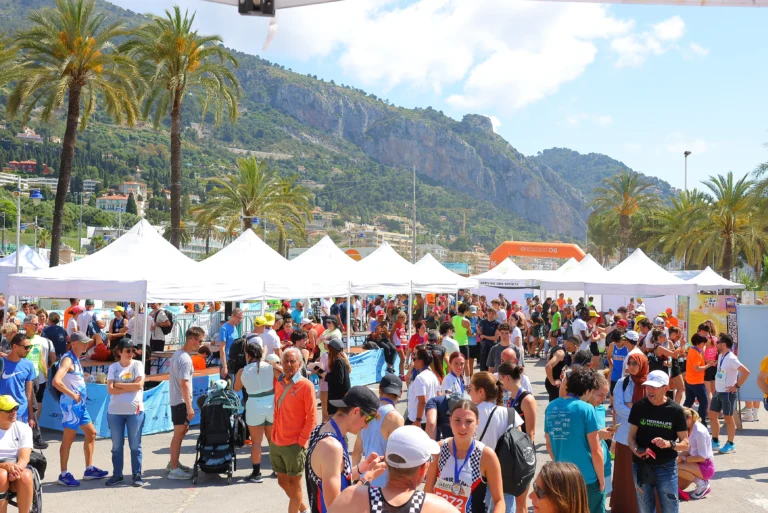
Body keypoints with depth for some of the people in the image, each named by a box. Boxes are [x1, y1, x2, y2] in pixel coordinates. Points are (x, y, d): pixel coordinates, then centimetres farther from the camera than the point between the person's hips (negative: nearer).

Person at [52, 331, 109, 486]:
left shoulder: (76, 359, 14)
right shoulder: (68, 359, -15)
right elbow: (56, 381, -29)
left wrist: (83, 377, 10)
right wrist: (72, 394, -21)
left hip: (80, 404, 10)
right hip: (71, 404, -10)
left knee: (91, 433, 14)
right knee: (69, 438, -3)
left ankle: (89, 469, 22)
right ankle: (64, 475, 5)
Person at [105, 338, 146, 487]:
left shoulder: (137, 365, 2)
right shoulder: (113, 367, 4)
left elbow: (139, 385, -11)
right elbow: (110, 389, -6)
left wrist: (119, 385, -7)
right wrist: (130, 388, -11)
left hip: (135, 411, -1)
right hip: (115, 411, 1)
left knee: (135, 445, 4)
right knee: (117, 446, 10)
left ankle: (137, 475, 11)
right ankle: (117, 474, 20)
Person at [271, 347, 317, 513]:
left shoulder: (306, 385, -12)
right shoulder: (279, 382, 5)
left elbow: (311, 418, -12)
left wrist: (301, 442, -14)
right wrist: (274, 435, 12)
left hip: (295, 444, -7)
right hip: (276, 442, 7)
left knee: (294, 483, 5)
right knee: (282, 481, 17)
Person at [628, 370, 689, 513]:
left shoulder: (675, 410, -7)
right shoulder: (638, 407, -3)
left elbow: (685, 444, -3)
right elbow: (631, 437, 2)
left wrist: (669, 444, -24)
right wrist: (636, 449, -19)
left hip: (666, 468, -2)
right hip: (641, 467, 2)